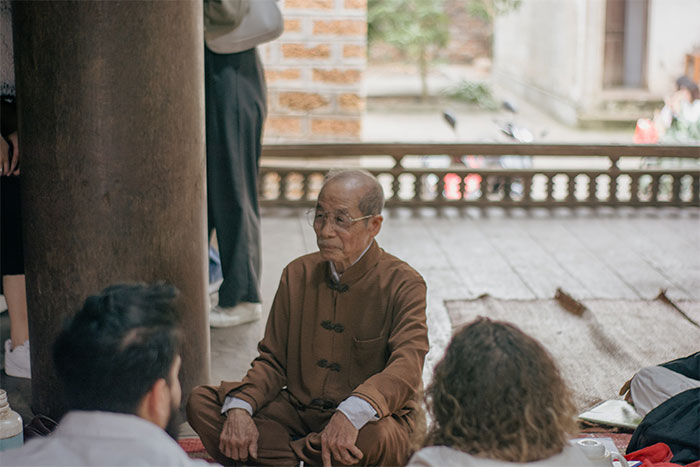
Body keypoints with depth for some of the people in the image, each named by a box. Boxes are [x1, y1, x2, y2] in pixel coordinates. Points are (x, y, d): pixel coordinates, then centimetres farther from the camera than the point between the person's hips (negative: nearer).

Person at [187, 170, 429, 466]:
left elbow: (406, 368, -25)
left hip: (366, 419, -5)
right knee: (201, 402, -10)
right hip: (298, 412, 5)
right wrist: (239, 408, -14)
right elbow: (272, 361, 8)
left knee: (376, 436, -40)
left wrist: (351, 414, -44)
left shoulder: (403, 285, -10)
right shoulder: (297, 274, 6)